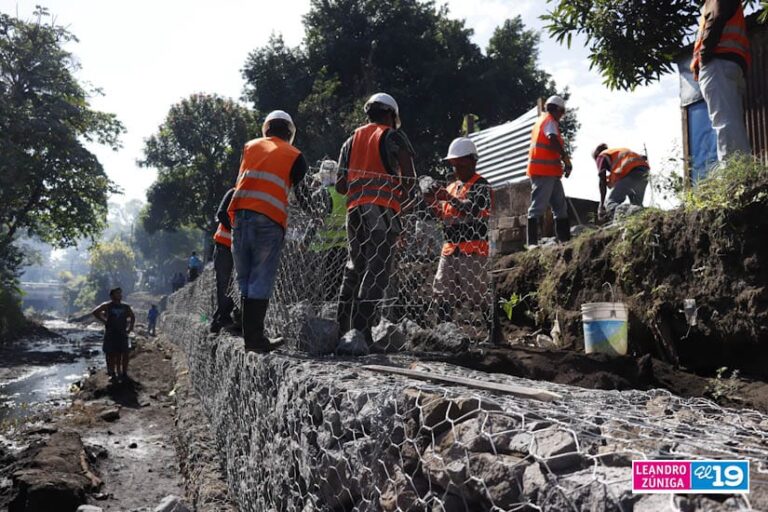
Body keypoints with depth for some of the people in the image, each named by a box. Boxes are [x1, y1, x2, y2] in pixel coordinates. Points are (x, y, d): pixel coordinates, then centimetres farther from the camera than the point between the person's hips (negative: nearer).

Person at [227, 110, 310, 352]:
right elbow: (301, 194, 11)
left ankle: (248, 333, 14)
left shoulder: (250, 146, 18)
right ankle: (254, 338, -2)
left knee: (245, 280, 11)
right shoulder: (294, 156, 7)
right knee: (261, 282, -2)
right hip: (269, 220, -4)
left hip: (240, 215, 4)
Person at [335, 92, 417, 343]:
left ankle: (341, 328, 14)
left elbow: (340, 185, 15)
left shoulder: (352, 140, 21)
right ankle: (360, 332, -12)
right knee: (377, 271, -7)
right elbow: (409, 178, -5)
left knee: (354, 268, 13)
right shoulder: (394, 137, 5)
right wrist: (403, 198, 12)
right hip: (383, 210, -6)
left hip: (355, 209, 6)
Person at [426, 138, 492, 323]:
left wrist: (450, 199, -33)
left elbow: (473, 209, -21)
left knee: (477, 294, -5)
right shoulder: (452, 187, 20)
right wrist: (434, 203, 3)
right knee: (441, 292, 9)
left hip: (473, 250, -8)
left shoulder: (481, 185, -4)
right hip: (450, 248, 8)